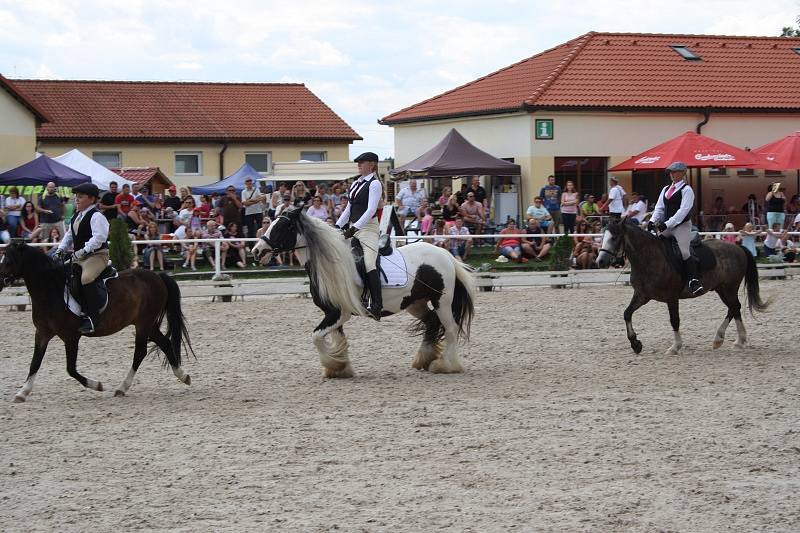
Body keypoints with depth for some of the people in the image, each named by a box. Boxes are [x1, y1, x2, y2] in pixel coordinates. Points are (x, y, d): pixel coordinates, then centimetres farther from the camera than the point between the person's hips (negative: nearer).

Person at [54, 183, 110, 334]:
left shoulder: (96, 216, -12)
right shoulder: (77, 216, 17)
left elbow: (99, 237, -23)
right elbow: (70, 235, 25)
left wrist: (84, 250, -28)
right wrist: (62, 249, 9)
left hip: (97, 255, -10)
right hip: (78, 257, 10)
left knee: (86, 279, -34)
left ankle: (92, 317, -33)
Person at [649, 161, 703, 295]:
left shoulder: (686, 190, -6)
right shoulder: (666, 190, 17)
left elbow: (683, 210, -15)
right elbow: (659, 208, 15)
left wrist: (667, 224, -23)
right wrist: (653, 221, -5)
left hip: (682, 225, -8)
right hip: (667, 226, 8)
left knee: (684, 251, -22)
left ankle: (694, 281, -24)